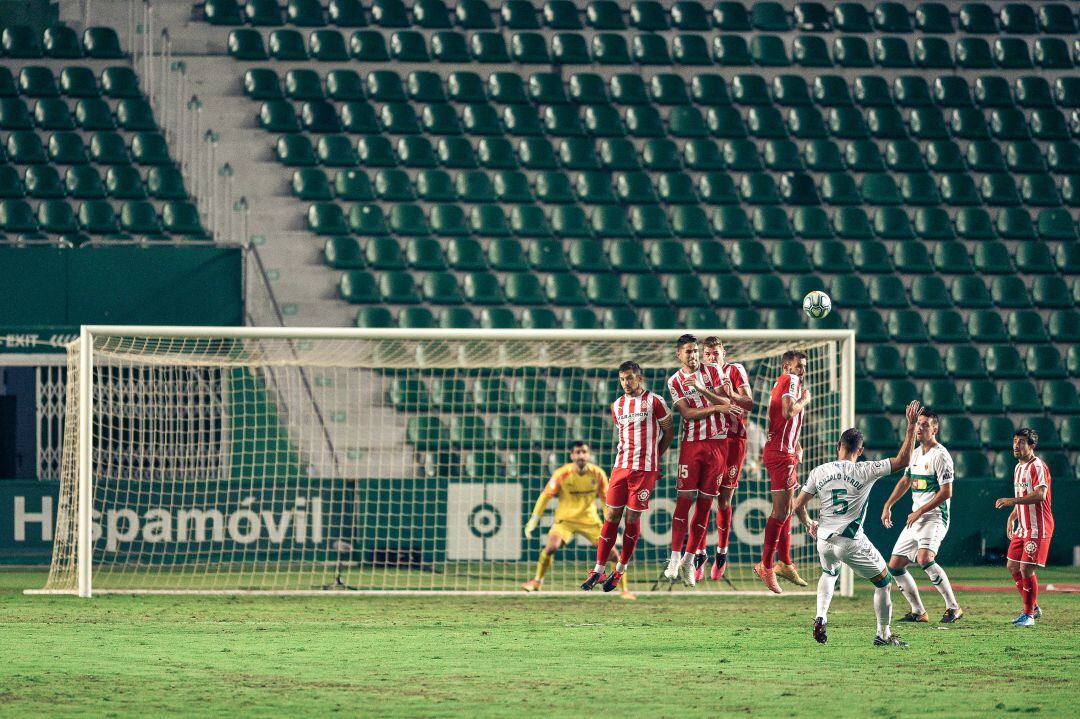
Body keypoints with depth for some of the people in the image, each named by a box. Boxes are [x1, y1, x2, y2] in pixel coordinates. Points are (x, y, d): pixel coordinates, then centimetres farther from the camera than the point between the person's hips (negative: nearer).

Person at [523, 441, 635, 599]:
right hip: (565, 519, -2)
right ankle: (537, 581, -4)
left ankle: (624, 589, 10)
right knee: (551, 546, -26)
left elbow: (606, 499, 2)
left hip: (590, 520, 2)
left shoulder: (598, 474, -10)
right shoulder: (562, 474, -15)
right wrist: (534, 520, -10)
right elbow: (545, 496, -8)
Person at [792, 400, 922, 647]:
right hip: (852, 543, -4)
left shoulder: (819, 472, -2)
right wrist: (911, 425, -6)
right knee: (884, 582, 13)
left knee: (829, 573, 35)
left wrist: (808, 524, 25)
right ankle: (883, 634, 15)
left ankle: (821, 618, 15)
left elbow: (798, 506, 3)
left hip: (824, 540, 4)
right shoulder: (864, 471, -12)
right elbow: (903, 460, -9)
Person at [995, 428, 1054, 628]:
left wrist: (1012, 501, -32)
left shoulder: (1037, 467, -14)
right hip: (1023, 527, 10)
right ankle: (1033, 607, 23)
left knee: (1026, 569, -11)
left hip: (1038, 528, -10)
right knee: (1013, 567, 10)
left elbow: (1040, 495, -27)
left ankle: (1029, 615, 0)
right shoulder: (1018, 468, 15)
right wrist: (1012, 517, 18)